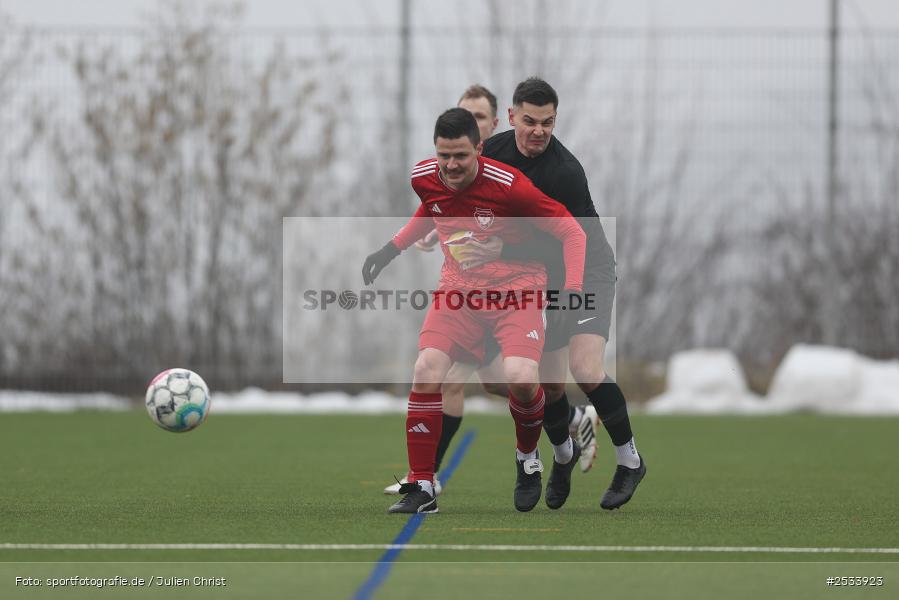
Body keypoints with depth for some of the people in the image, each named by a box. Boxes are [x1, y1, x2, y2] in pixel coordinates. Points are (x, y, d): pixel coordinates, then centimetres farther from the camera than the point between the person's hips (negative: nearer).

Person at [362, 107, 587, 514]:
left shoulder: (507, 185, -21)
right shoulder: (424, 178, -4)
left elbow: (572, 232, -14)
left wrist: (572, 290, -25)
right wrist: (391, 249, 19)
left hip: (515, 286, -4)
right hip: (458, 287, 4)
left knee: (520, 377, -26)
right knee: (427, 369, -18)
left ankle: (528, 456, 8)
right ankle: (421, 487, -8)